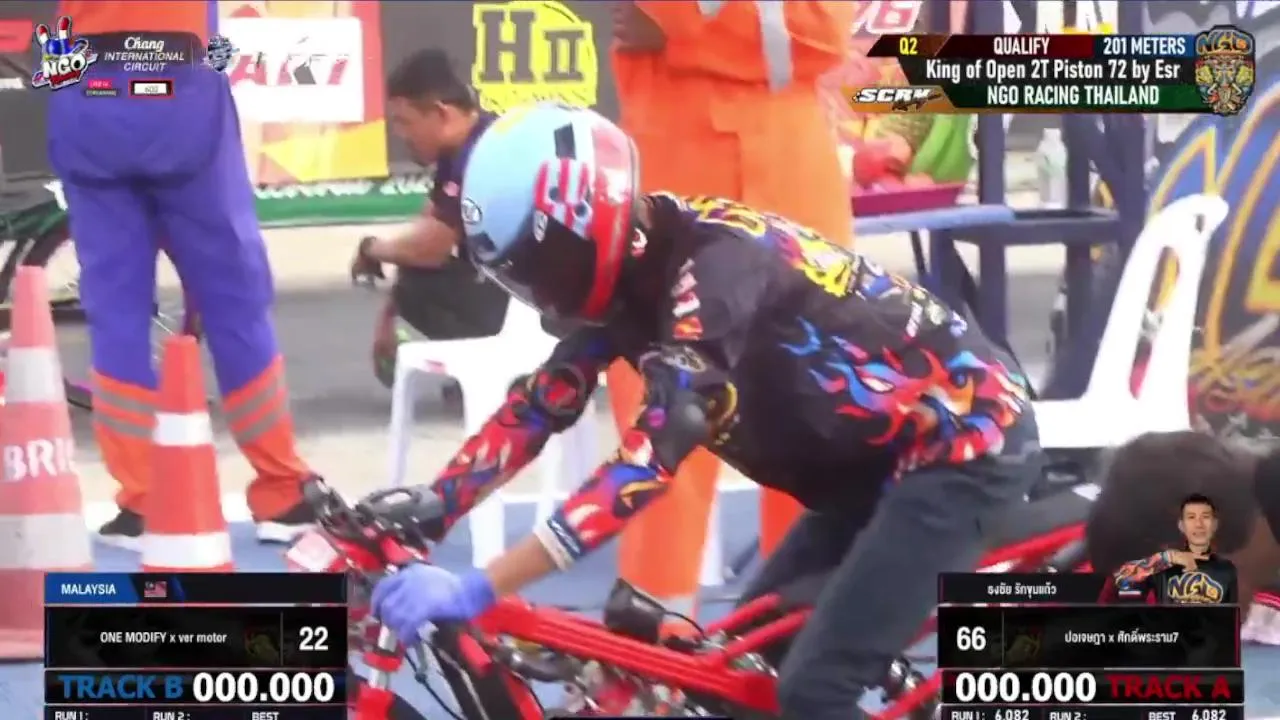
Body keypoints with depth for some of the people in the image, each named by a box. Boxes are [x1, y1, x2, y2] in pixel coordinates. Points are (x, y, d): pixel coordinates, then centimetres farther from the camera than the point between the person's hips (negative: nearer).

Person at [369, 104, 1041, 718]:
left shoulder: (713, 264, -28)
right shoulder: (630, 266, 0)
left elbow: (653, 456, -37)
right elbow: (539, 406, 3)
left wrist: (475, 588, -42)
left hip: (966, 444, -10)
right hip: (877, 457, 10)